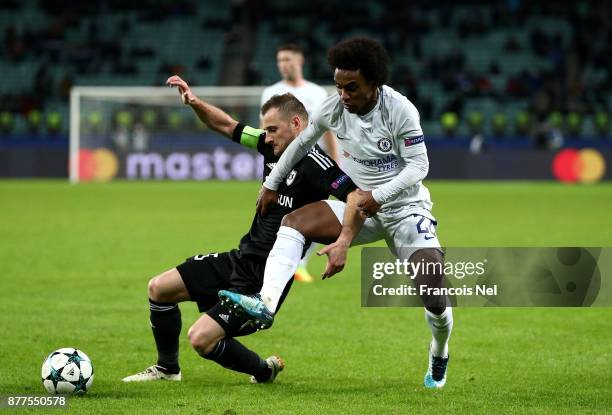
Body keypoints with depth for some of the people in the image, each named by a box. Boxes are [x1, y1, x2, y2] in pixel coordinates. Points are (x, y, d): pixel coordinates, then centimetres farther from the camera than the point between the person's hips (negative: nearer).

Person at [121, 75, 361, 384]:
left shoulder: (313, 163, -20)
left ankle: (264, 371, 11)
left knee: (201, 338, -16)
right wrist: (194, 102, -1)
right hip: (240, 258, 9)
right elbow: (226, 126, 16)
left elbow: (356, 195, -31)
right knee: (159, 288, 11)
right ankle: (167, 369, 29)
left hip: (264, 279, -9)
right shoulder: (273, 147, 6)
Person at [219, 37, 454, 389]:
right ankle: (266, 305, -38)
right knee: (294, 221, -20)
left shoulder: (400, 110, -21)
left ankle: (440, 355, 18)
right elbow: (302, 143, 10)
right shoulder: (334, 109, -8)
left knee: (435, 295, -17)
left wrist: (379, 195, -31)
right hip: (362, 207, 4)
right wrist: (272, 185, 15)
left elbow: (419, 165, -19)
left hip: (406, 208, -4)